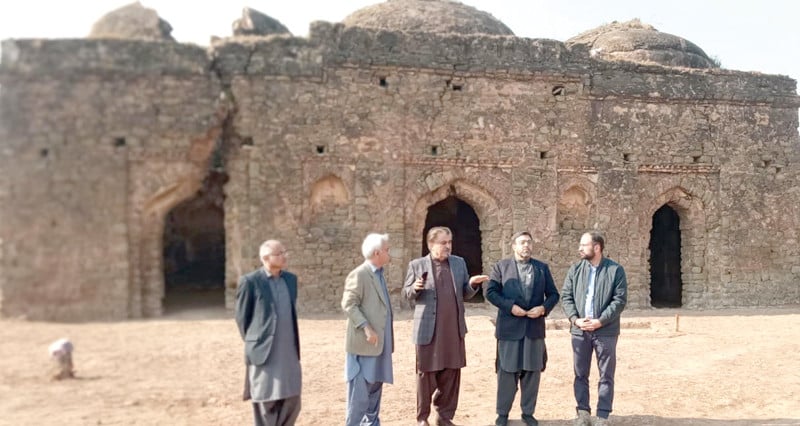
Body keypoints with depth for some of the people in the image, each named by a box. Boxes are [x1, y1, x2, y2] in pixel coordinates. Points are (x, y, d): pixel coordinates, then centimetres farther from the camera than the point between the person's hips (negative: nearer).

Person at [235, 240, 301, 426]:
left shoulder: (291, 279, 8)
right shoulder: (250, 281, -10)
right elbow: (242, 317, -3)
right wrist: (254, 343, 3)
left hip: (289, 352, 5)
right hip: (264, 353, -5)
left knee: (291, 401, 9)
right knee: (266, 402, 4)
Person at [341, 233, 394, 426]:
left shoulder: (379, 274, 15)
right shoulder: (359, 275, -12)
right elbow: (348, 304, -17)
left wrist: (388, 338, 16)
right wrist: (366, 328, -23)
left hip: (380, 341, 9)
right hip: (364, 342, -9)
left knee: (375, 385, 14)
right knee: (360, 388, -4)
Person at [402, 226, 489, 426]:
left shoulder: (459, 263, 8)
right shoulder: (417, 265, -1)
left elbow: (464, 293, 11)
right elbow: (406, 293, 2)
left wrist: (473, 284, -9)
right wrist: (416, 288, -19)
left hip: (454, 329, 3)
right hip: (428, 329, -3)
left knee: (451, 373, 8)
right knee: (426, 373, 6)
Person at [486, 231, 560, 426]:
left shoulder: (543, 268, 10)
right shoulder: (501, 266, 3)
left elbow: (553, 294, 9)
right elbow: (490, 292, -3)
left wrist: (544, 308, -10)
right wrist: (510, 306, -15)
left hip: (535, 327, 3)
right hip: (509, 327, -2)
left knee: (532, 371, 7)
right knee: (507, 371, 3)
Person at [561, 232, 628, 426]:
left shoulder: (615, 270, -4)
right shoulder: (575, 269, 6)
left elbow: (620, 299, -9)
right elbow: (566, 296, 3)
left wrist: (600, 321, -16)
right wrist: (575, 319, -12)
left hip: (605, 331, -3)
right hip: (580, 330, 3)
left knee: (606, 375, 5)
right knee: (580, 374, 9)